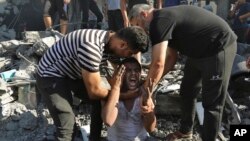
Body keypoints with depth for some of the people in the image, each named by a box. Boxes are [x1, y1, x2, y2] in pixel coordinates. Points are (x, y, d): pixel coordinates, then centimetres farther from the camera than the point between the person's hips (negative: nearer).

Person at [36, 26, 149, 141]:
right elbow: (94, 92, -28)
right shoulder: (91, 47, -36)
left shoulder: (110, 40, -9)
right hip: (50, 76, -8)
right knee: (66, 125, -18)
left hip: (70, 73, 9)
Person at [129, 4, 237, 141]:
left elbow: (158, 64, -27)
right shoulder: (165, 18, 10)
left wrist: (144, 90, -15)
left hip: (219, 47, -11)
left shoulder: (159, 21, -21)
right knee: (187, 92, 18)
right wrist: (151, 80, 7)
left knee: (211, 102, -3)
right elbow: (171, 57, 13)